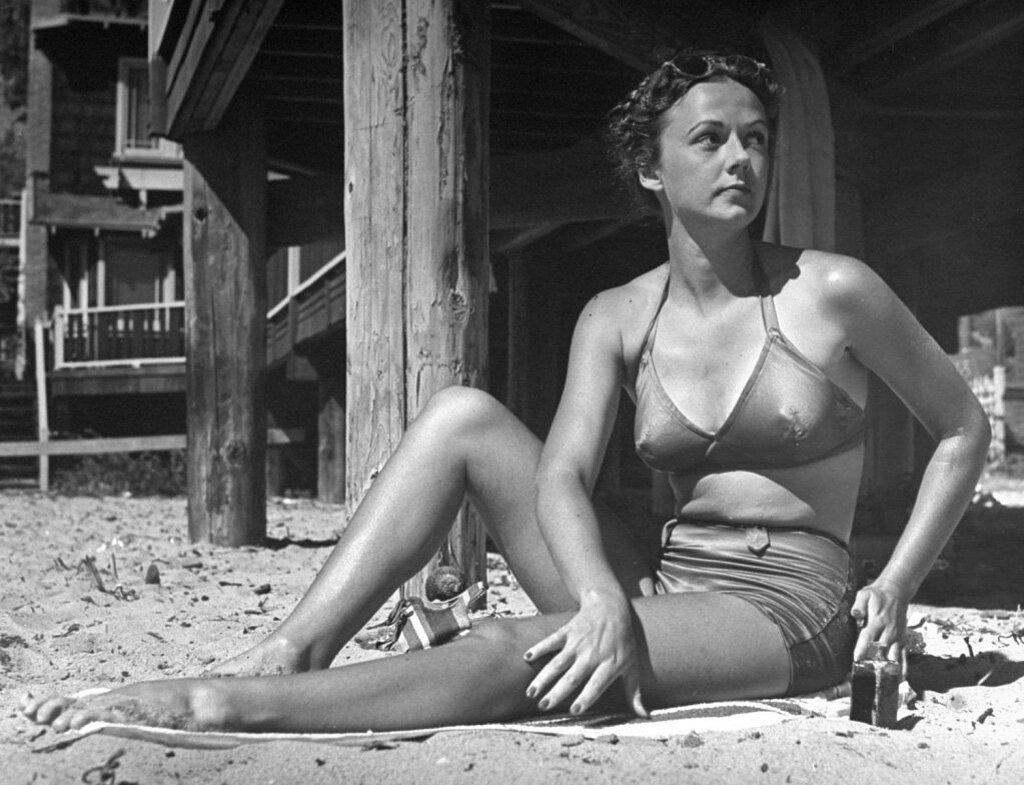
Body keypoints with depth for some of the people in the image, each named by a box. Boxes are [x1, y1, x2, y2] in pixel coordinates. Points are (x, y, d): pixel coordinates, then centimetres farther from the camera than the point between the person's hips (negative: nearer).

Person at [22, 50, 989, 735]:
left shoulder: (832, 291, -6)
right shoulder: (617, 319, 3)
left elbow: (964, 428, 6)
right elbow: (561, 475, -13)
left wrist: (893, 586, -4)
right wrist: (606, 602, -34)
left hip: (786, 613, -4)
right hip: (659, 586, 4)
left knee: (510, 654, -34)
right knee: (464, 416, -13)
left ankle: (221, 704, -37)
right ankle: (287, 652, -24)